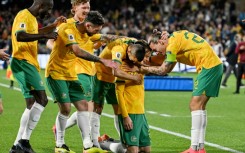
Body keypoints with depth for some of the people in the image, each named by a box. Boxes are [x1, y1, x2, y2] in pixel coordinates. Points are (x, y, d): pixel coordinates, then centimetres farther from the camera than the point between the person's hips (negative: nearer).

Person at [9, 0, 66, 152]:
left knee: (32, 104, 11)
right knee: (42, 100, -17)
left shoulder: (32, 18, 18)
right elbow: (19, 36, -31)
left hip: (29, 64, 11)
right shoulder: (24, 16, -13)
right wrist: (45, 36, -30)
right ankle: (24, 140, -18)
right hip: (23, 63, -11)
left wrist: (54, 25, 31)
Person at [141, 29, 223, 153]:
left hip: (209, 65, -10)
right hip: (215, 64, 10)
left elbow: (163, 70, -11)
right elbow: (167, 68, 17)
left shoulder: (173, 43, -14)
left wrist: (144, 69, -2)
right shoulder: (175, 38, 15)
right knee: (199, 106, 11)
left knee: (196, 105, -12)